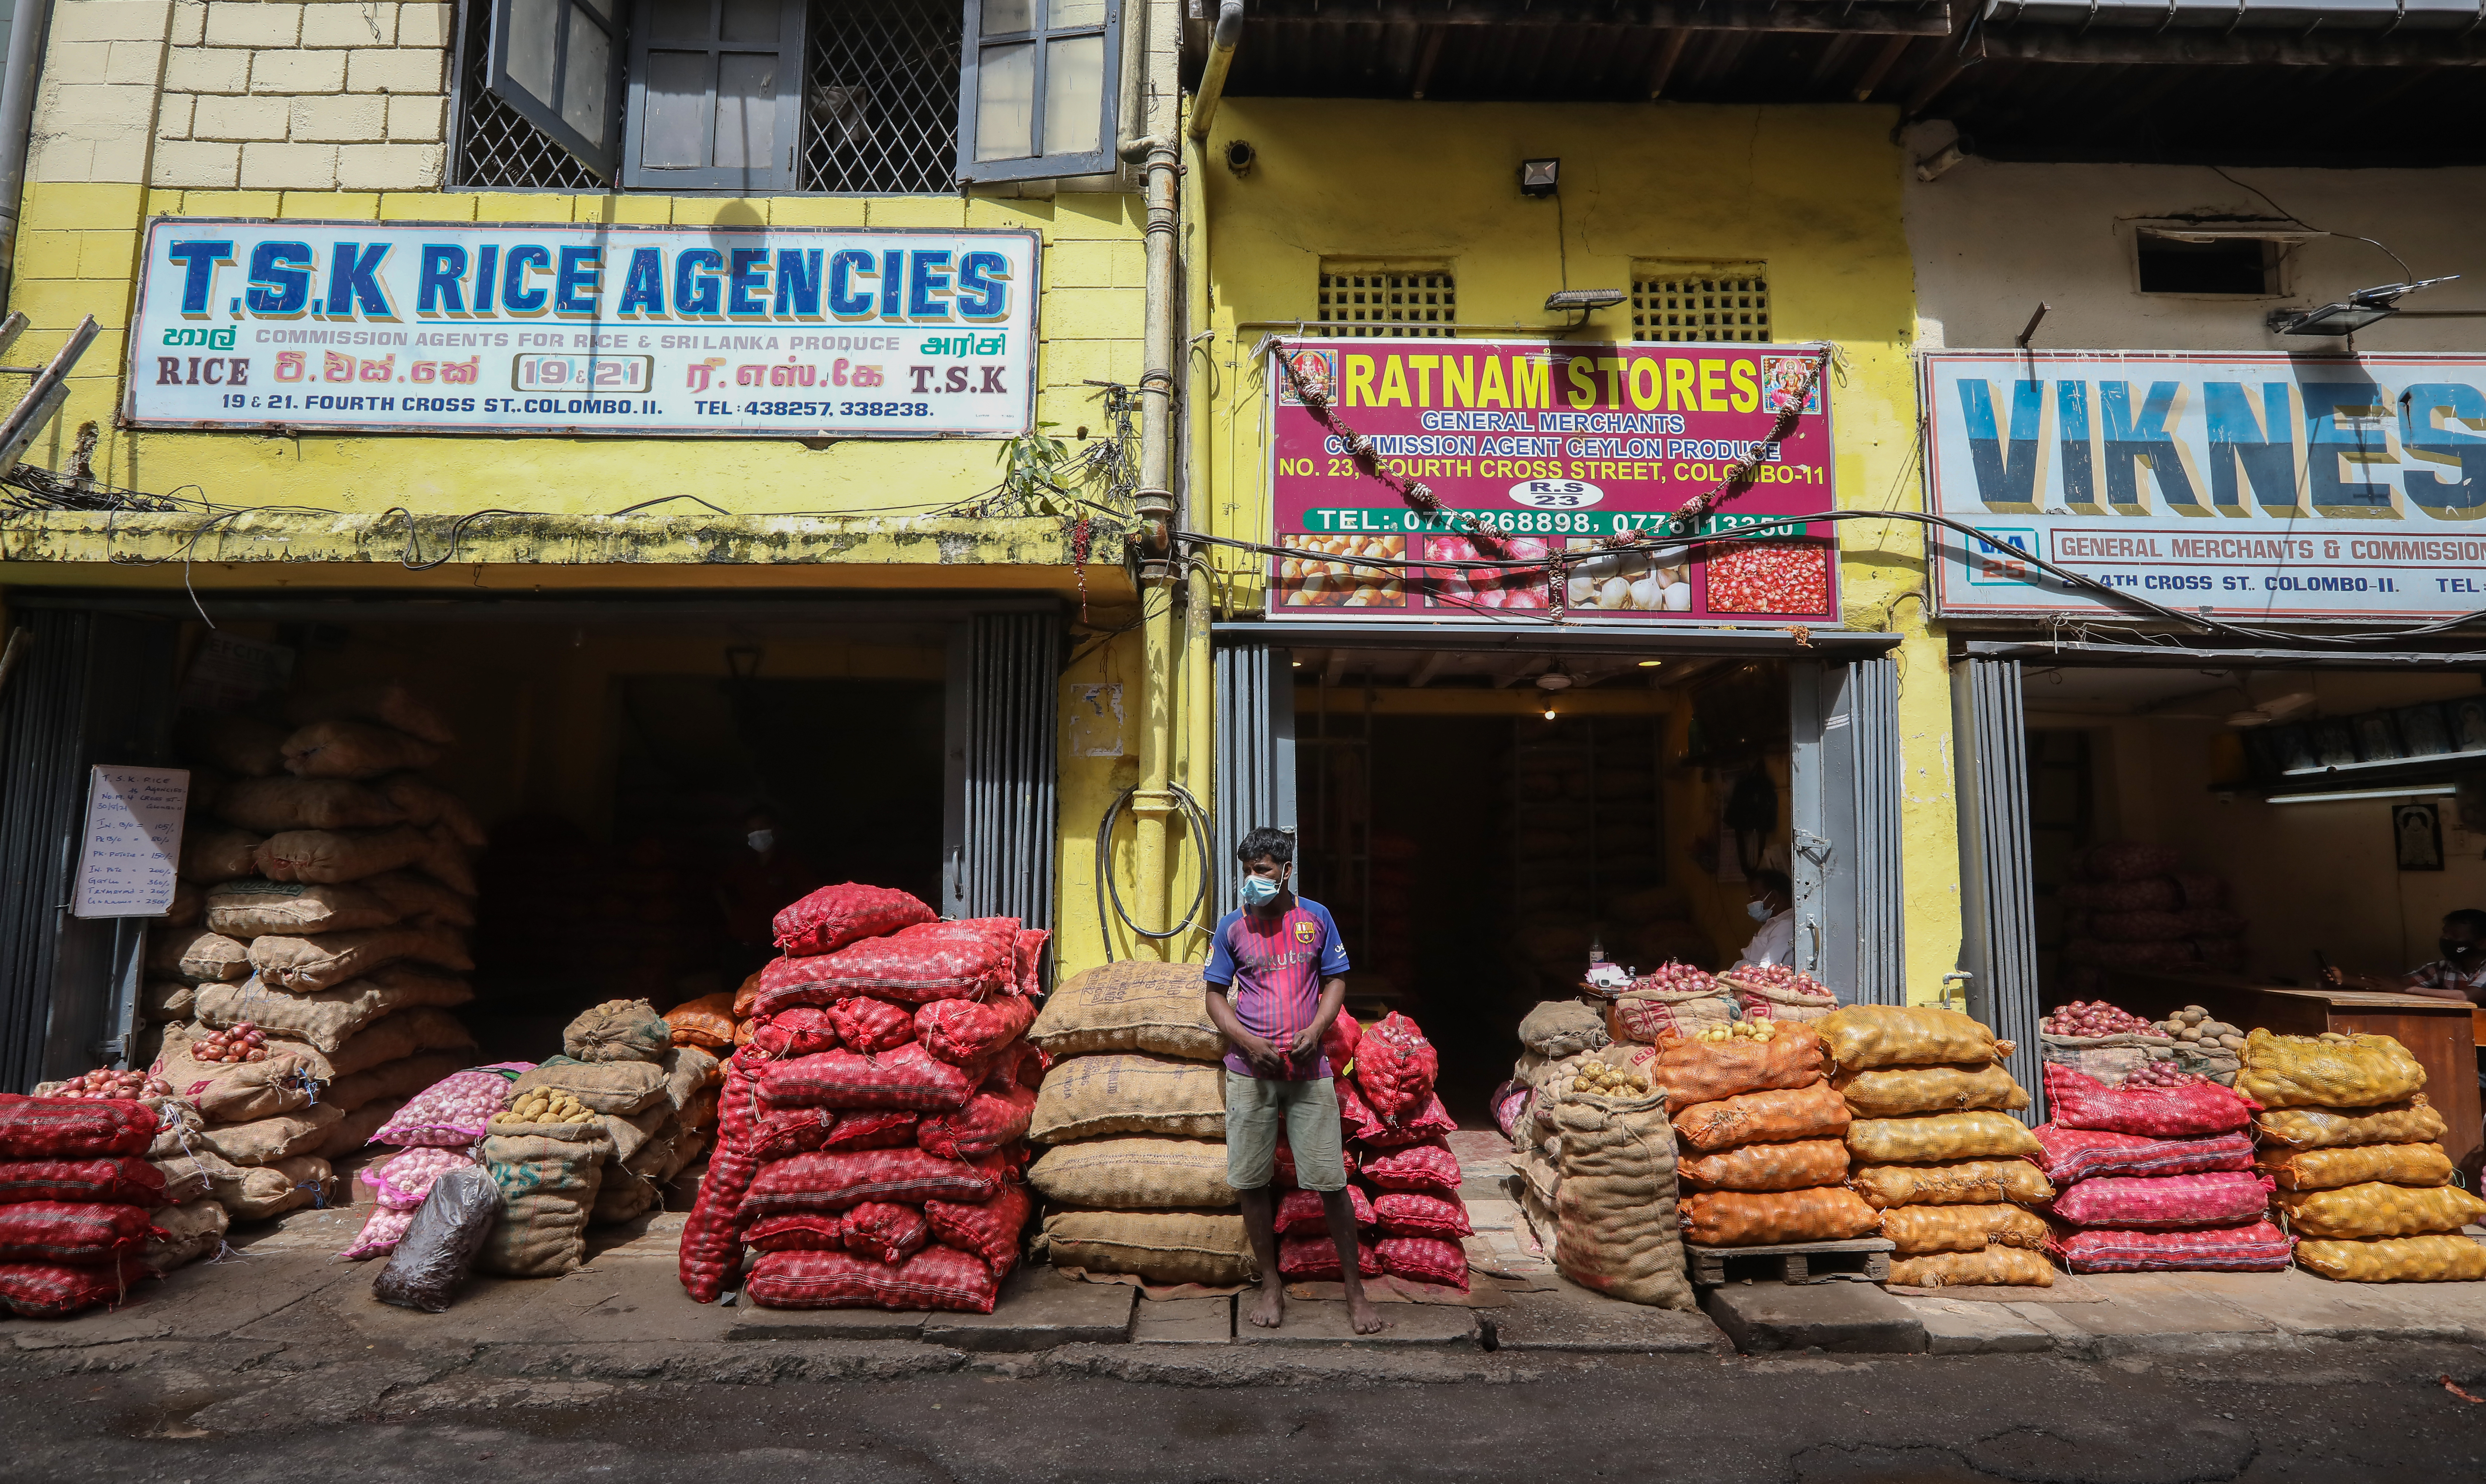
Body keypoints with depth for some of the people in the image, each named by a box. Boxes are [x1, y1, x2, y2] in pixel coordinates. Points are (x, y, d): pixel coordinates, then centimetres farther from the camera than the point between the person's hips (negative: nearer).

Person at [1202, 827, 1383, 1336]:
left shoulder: (1316, 918, 3)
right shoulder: (1231, 927, 3)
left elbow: (1336, 982, 8)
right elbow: (1216, 996, 5)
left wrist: (1315, 1030, -10)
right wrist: (1250, 1043, -10)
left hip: (1309, 1068, -1)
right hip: (1250, 1070, 1)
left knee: (1331, 1181, 0)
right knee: (1252, 1182, 6)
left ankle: (1354, 1289, 15)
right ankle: (1271, 1285, 23)